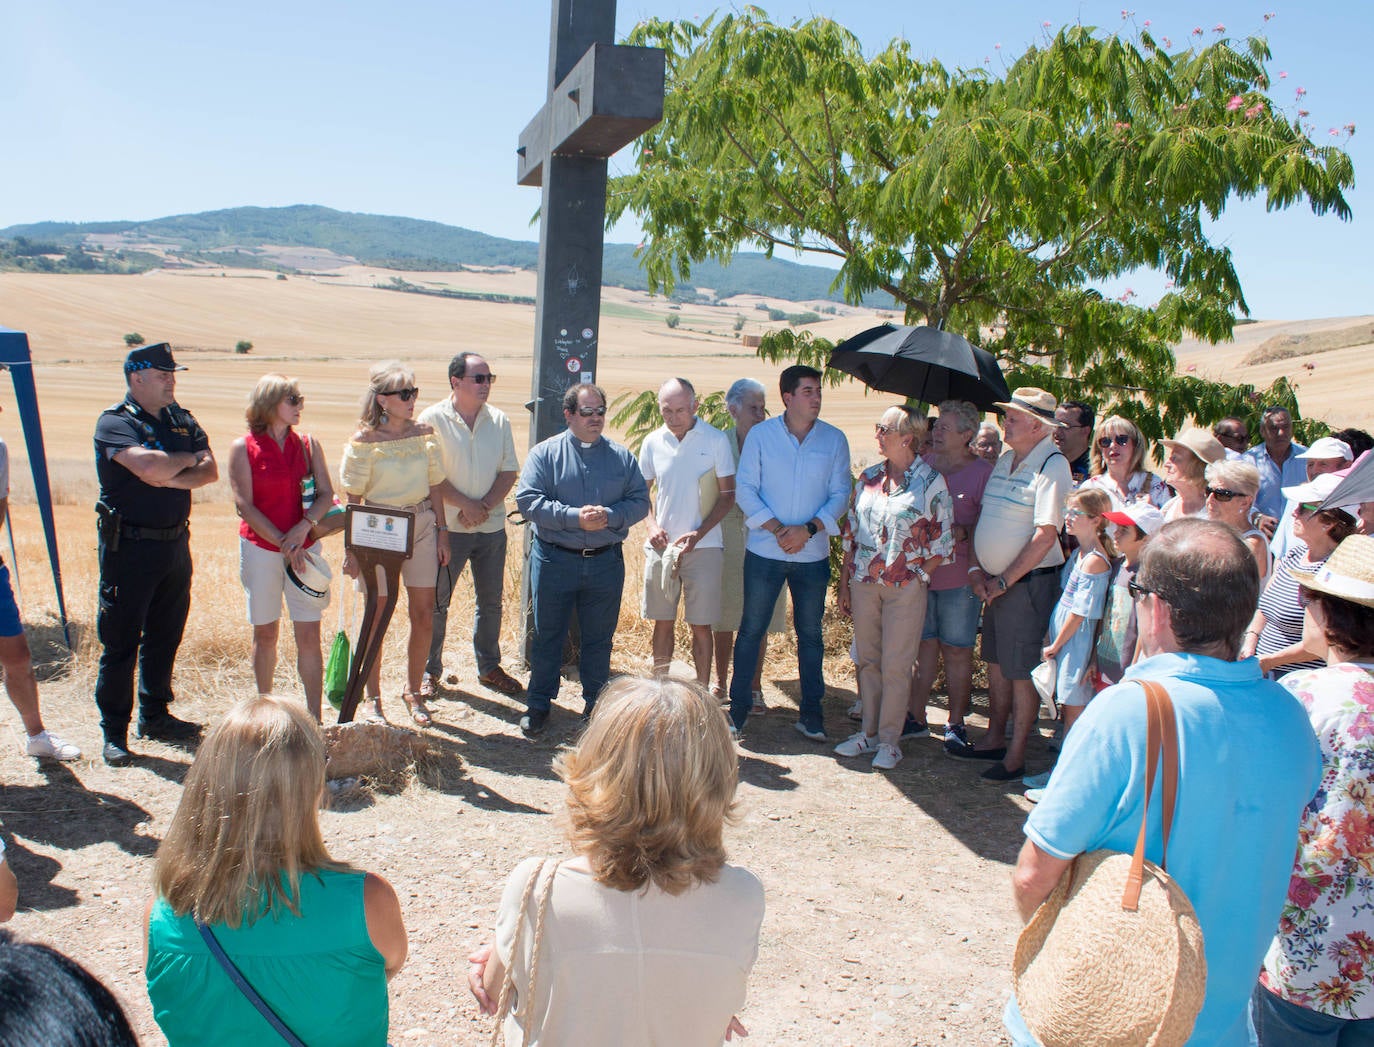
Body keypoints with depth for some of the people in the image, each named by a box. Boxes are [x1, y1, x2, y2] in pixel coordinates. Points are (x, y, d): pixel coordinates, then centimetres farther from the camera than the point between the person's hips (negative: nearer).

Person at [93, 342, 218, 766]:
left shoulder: (181, 420, 10)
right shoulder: (115, 422, -10)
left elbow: (210, 471, 1)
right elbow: (149, 467, -26)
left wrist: (172, 478, -16)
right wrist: (188, 460, -8)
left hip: (175, 543, 6)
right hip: (129, 546, -6)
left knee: (165, 635, 14)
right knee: (120, 640, 1)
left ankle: (155, 715, 28)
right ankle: (114, 731, 11)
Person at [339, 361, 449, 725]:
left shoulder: (424, 434, 3)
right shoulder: (364, 441, -8)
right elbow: (354, 499, -5)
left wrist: (442, 531, 6)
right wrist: (352, 548, -8)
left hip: (422, 527, 4)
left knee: (424, 616, 5)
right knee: (377, 617, 6)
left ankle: (413, 692, 23)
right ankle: (373, 699, 22)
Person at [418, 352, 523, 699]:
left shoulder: (499, 420, 5)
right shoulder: (433, 419, -7)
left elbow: (510, 471, 3)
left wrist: (485, 506, -11)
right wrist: (466, 505, -15)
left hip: (492, 527, 4)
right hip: (447, 526, -4)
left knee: (491, 601, 12)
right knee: (436, 602, 4)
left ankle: (489, 667, 27)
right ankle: (430, 670, 19)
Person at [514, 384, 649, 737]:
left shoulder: (621, 457, 7)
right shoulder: (545, 453, 0)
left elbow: (640, 501, 2)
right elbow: (528, 500, -10)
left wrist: (609, 516, -17)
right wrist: (575, 517, -20)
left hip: (606, 561, 2)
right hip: (554, 560, -2)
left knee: (600, 638, 11)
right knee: (547, 635, 8)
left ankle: (596, 702, 27)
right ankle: (538, 704, 22)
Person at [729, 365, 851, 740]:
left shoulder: (834, 439, 1)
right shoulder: (760, 435, -2)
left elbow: (840, 494, 0)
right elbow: (745, 488, -5)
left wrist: (808, 528, -15)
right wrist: (777, 528, -16)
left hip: (813, 554, 2)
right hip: (765, 551, -1)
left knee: (810, 633, 10)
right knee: (751, 629, 5)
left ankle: (811, 711, 21)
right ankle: (738, 705, 17)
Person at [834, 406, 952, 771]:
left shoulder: (931, 481, -4)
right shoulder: (868, 478, 9)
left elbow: (943, 540, -2)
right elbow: (850, 533, 12)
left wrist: (919, 576, -7)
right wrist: (844, 584, 10)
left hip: (905, 587, -4)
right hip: (864, 583, 4)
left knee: (896, 666, 0)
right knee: (868, 660, 11)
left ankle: (889, 740, 11)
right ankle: (868, 732, 23)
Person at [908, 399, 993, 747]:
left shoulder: (983, 472, -3)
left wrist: (963, 532, -21)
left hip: (959, 574, -4)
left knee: (956, 650, 3)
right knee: (923, 644, 9)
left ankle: (956, 722, 15)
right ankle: (916, 717, 19)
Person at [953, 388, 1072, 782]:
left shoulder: (1052, 465, -14)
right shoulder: (1005, 461, 12)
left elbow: (1046, 535, -20)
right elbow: (985, 519, 17)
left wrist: (1004, 580, -15)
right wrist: (977, 569, 4)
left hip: (1029, 583, -8)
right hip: (995, 582, 8)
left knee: (1022, 670, 0)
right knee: (996, 663, 16)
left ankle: (1016, 757, 11)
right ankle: (994, 740, 30)